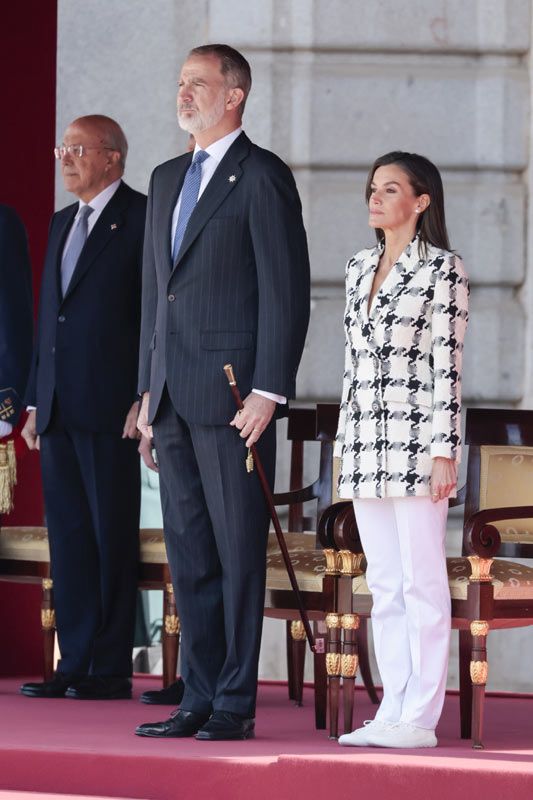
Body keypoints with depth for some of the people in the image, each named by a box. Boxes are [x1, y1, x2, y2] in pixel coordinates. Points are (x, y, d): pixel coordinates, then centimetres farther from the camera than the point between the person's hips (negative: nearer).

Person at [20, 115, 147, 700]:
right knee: (67, 535, 7)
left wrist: (146, 400, -15)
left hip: (110, 409, -7)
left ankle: (111, 669, 0)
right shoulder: (61, 224, 19)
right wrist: (36, 402, 15)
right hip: (58, 410, 7)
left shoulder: (142, 218, -4)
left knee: (112, 537, -3)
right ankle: (74, 663, 11)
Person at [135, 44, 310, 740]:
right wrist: (148, 386, 16)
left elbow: (286, 291, -10)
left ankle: (236, 703, -2)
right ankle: (199, 699, 14)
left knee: (239, 550, -4)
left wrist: (268, 391, -16)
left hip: (233, 394, -8)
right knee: (189, 553, 9)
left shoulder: (263, 177, -5)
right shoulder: (167, 180, 19)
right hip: (173, 396, 8)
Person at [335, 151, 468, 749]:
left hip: (415, 441, -7)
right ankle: (392, 711, 11)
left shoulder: (441, 269, -5)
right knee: (384, 584, 8)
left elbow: (447, 365, -9)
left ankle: (420, 717, -2)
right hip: (366, 443, 7)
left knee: (422, 581, -4)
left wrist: (443, 451, -14)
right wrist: (343, 446, 15)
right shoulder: (359, 269, 15)